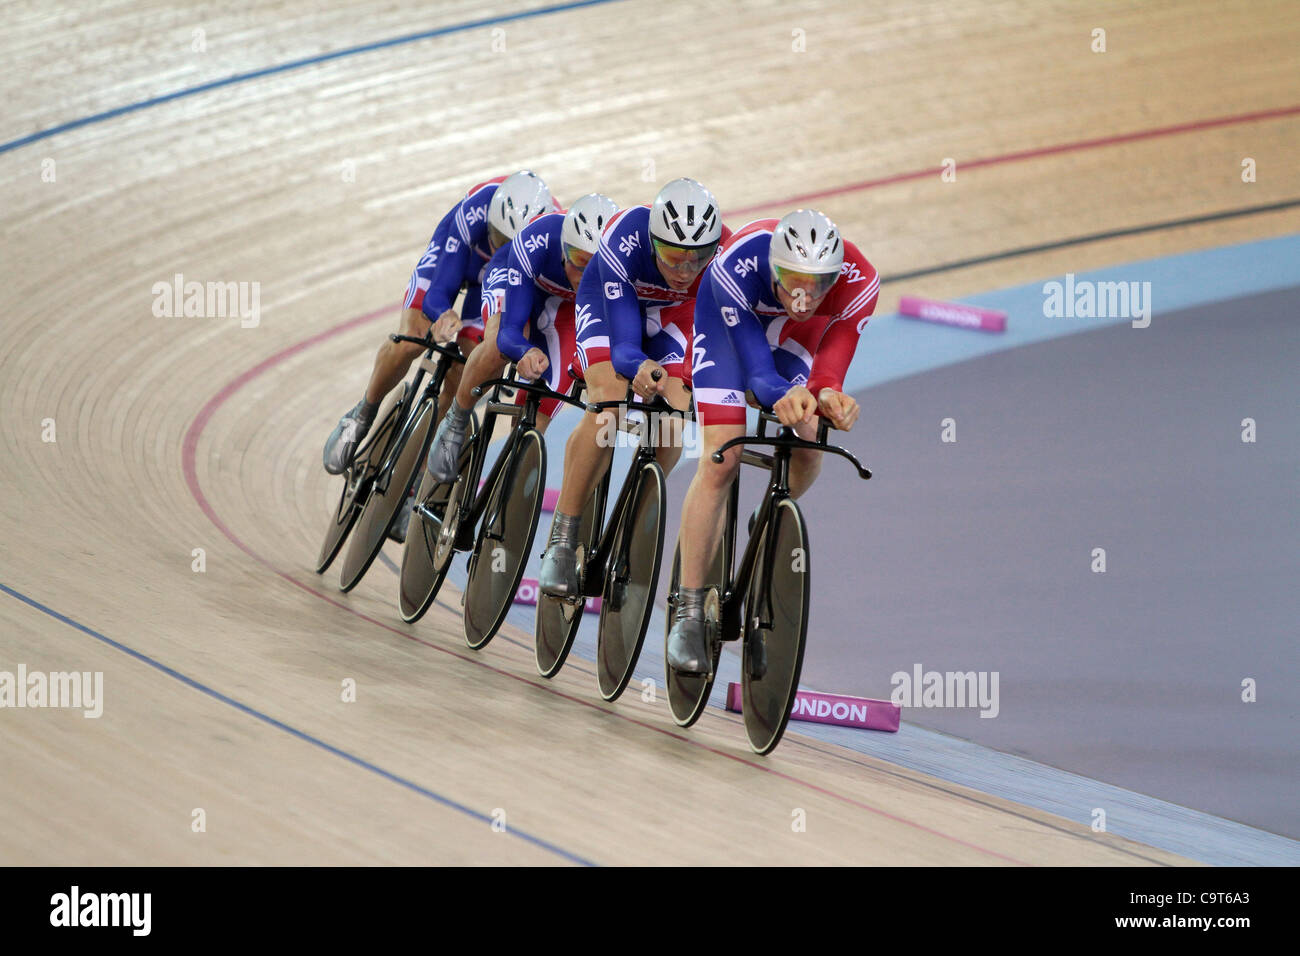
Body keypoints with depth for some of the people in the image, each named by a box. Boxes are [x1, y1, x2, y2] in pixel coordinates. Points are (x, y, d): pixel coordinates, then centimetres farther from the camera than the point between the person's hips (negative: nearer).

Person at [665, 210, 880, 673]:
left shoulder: (858, 282, -37)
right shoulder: (738, 267, -43)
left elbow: (829, 368, -37)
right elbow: (757, 371, -43)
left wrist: (827, 394, -61)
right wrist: (783, 396, -64)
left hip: (795, 335, 3)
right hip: (729, 318, -3)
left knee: (806, 453, -10)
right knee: (721, 459, -16)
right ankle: (688, 613, -13)